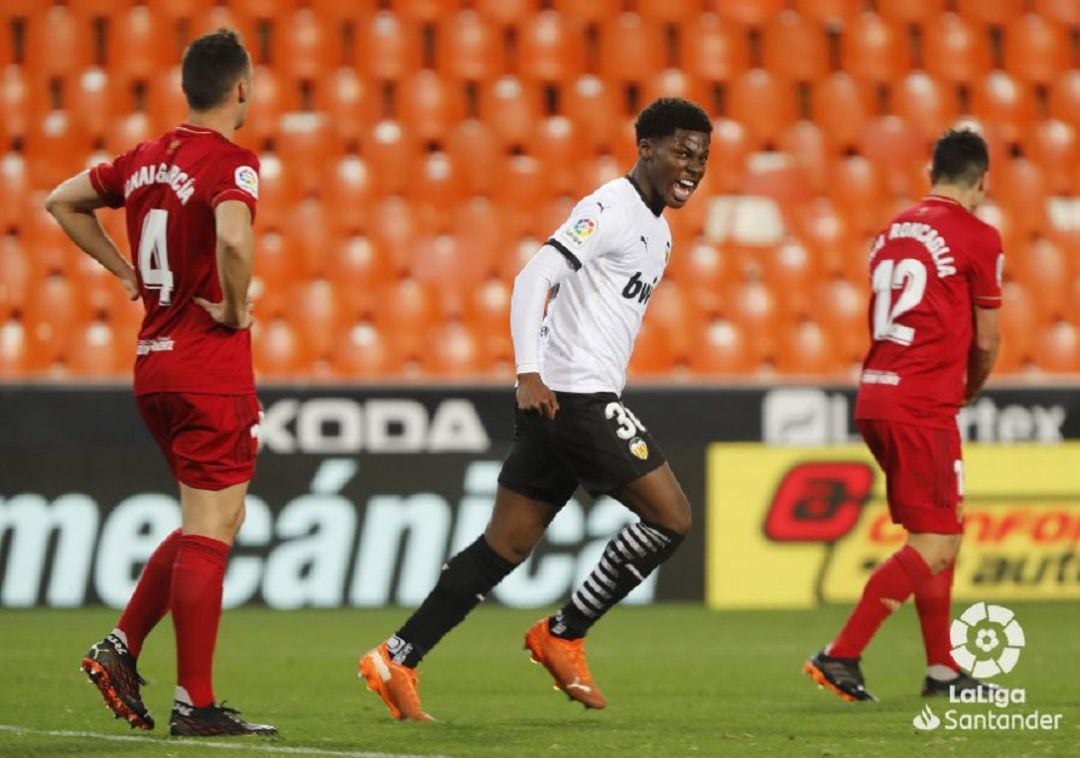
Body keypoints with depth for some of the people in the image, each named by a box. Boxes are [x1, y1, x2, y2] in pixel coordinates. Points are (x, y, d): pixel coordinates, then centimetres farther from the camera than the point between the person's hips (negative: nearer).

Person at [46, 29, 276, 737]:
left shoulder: (147, 158, 10)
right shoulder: (231, 162, -13)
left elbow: (63, 201, 22)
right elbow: (233, 237, -34)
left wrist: (128, 272, 20)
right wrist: (236, 310, -17)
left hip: (154, 363, 8)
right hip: (211, 368, -8)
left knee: (215, 520, 20)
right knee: (210, 528, -5)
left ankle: (121, 647, 13)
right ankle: (195, 704, -5)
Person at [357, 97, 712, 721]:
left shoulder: (656, 229, 20)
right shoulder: (612, 209, -10)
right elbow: (535, 278, -19)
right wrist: (529, 373, -27)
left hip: (560, 402, 10)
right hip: (574, 395, -10)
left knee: (507, 543, 6)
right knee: (672, 516, -8)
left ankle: (397, 659, 3)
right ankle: (564, 635, 0)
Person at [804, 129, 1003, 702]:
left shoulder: (894, 231, 15)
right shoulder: (977, 237, -6)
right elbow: (985, 342, 1)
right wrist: (968, 391, 21)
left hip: (876, 396, 8)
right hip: (922, 406, -8)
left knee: (936, 535, 16)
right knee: (936, 545, -6)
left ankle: (942, 670, 18)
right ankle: (841, 656, -13)